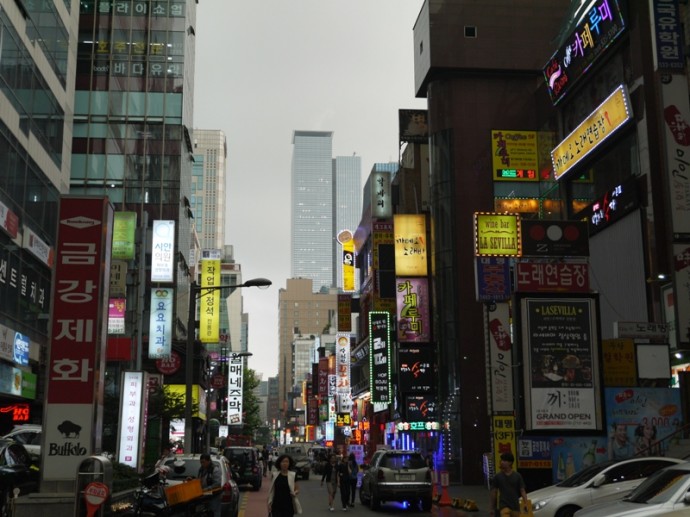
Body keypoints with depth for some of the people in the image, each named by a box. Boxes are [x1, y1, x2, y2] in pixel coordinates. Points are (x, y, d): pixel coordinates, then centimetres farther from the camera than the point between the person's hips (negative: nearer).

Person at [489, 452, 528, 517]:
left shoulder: (517, 476, 0)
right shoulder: (498, 477, 0)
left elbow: (522, 491, -1)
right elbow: (494, 492, 5)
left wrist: (526, 504, -13)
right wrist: (492, 507, 6)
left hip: (515, 506, 2)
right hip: (504, 505, -2)